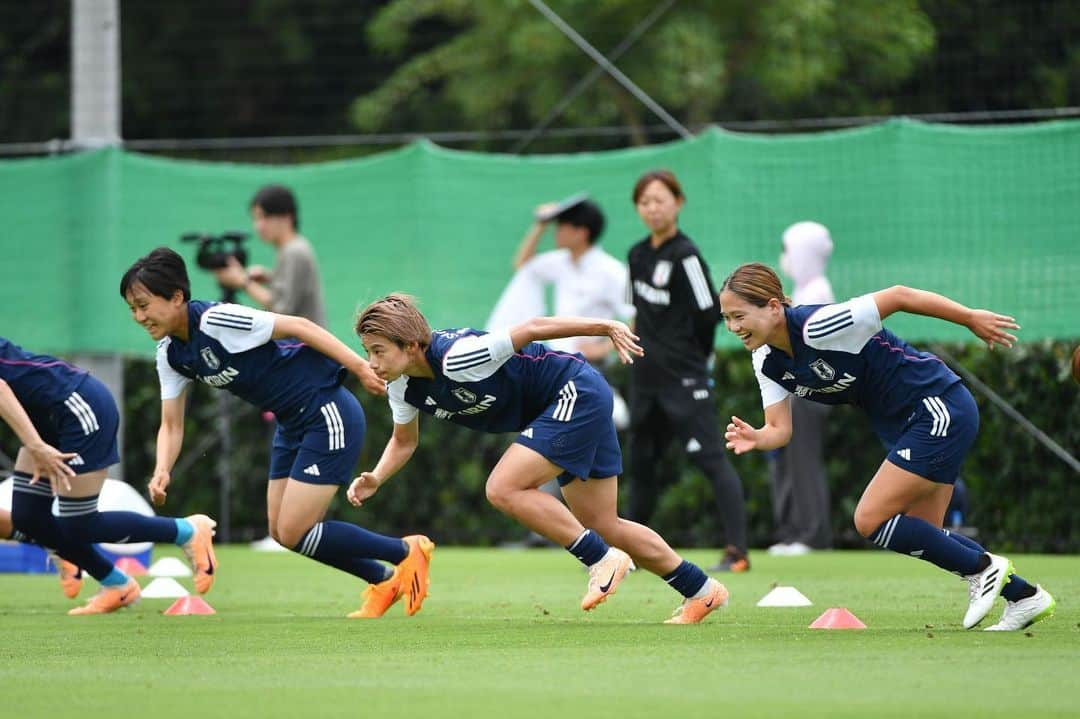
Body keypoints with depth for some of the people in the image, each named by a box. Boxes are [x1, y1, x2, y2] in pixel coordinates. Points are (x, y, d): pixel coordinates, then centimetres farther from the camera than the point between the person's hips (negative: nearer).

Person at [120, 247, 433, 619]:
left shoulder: (216, 321, -24)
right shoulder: (170, 354, 2)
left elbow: (299, 327, -21)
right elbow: (171, 425, 5)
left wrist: (361, 369, -22)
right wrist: (162, 471, -14)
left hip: (328, 416, -9)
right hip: (292, 424, 9)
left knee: (295, 532, -8)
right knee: (281, 531, 11)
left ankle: (407, 552, 7)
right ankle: (385, 581, 26)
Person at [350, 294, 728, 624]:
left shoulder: (455, 357, -30)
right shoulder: (403, 387, -4)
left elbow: (531, 329, -24)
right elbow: (404, 440, 12)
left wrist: (606, 327, -21)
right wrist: (375, 479, -7)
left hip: (578, 394, -9)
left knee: (503, 489, -21)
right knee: (604, 527, 12)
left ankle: (602, 560, -10)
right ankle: (701, 591, 25)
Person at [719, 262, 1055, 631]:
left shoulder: (817, 327, -26)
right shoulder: (767, 362, -2)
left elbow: (899, 296, -21)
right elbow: (779, 428, -2)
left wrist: (971, 319, -12)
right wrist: (756, 438, -26)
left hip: (940, 409, -9)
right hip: (904, 425, 9)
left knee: (870, 520, -11)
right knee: (923, 535, 14)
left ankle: (983, 568, 2)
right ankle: (1025, 597, 27)